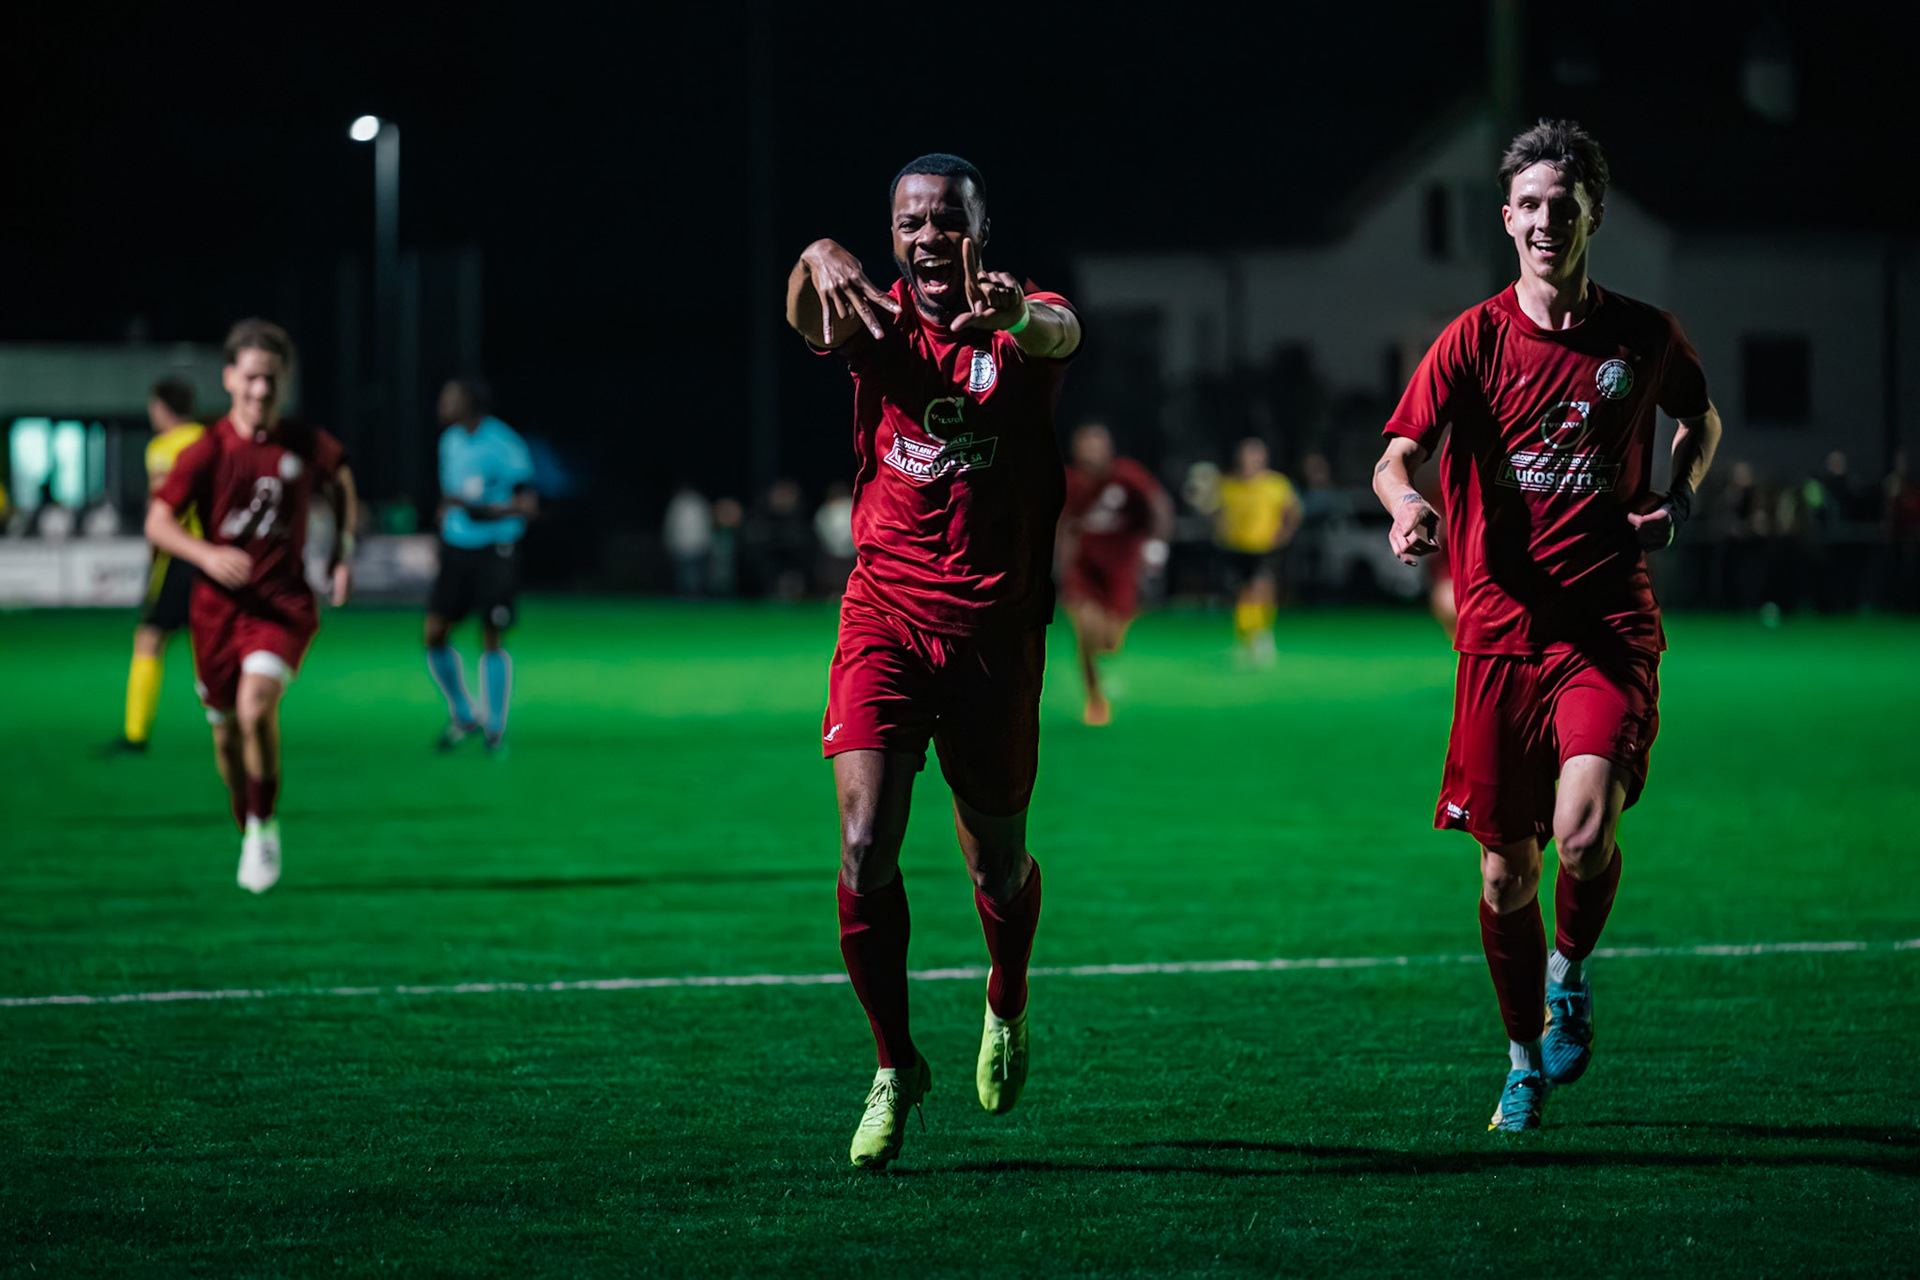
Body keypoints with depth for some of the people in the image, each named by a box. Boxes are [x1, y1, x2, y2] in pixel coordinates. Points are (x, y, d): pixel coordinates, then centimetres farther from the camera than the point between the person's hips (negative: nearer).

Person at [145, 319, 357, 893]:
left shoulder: (307, 444, 0)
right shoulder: (206, 452, -7)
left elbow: (340, 481, 23)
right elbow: (157, 521, -9)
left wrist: (344, 553, 14)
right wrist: (207, 555, -27)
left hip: (284, 603, -1)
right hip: (218, 606, 1)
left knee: (256, 706, -24)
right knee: (226, 732, 8)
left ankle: (265, 827, -6)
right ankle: (249, 834, 32)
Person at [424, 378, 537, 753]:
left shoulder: (503, 445, -13)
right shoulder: (450, 441, 9)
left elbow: (529, 505, -17)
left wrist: (482, 510, -26)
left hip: (495, 550, -6)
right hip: (456, 550, 6)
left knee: (491, 639, -3)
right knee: (433, 634, -3)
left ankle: (495, 727, 10)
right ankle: (463, 717, 15)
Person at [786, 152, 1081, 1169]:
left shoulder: (1018, 326, -2)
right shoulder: (875, 321, 0)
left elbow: (1060, 334, -27)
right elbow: (807, 314, -23)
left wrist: (1020, 312, -53)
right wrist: (821, 263, -49)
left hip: (997, 631, 0)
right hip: (885, 618, 0)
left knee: (998, 863, 12)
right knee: (864, 847, -15)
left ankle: (1007, 1009, 43)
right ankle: (894, 1067, 1)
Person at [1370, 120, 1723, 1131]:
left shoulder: (1645, 337, 5)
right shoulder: (1476, 338, 0)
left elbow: (1701, 416, 25)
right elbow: (1399, 454, -9)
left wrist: (1678, 497, 5)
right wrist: (1407, 501, -33)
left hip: (1610, 627, -1)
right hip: (1501, 628, 1)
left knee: (1586, 830, -21)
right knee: (1505, 870, 4)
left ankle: (1571, 974, 11)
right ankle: (1527, 1060, 26)